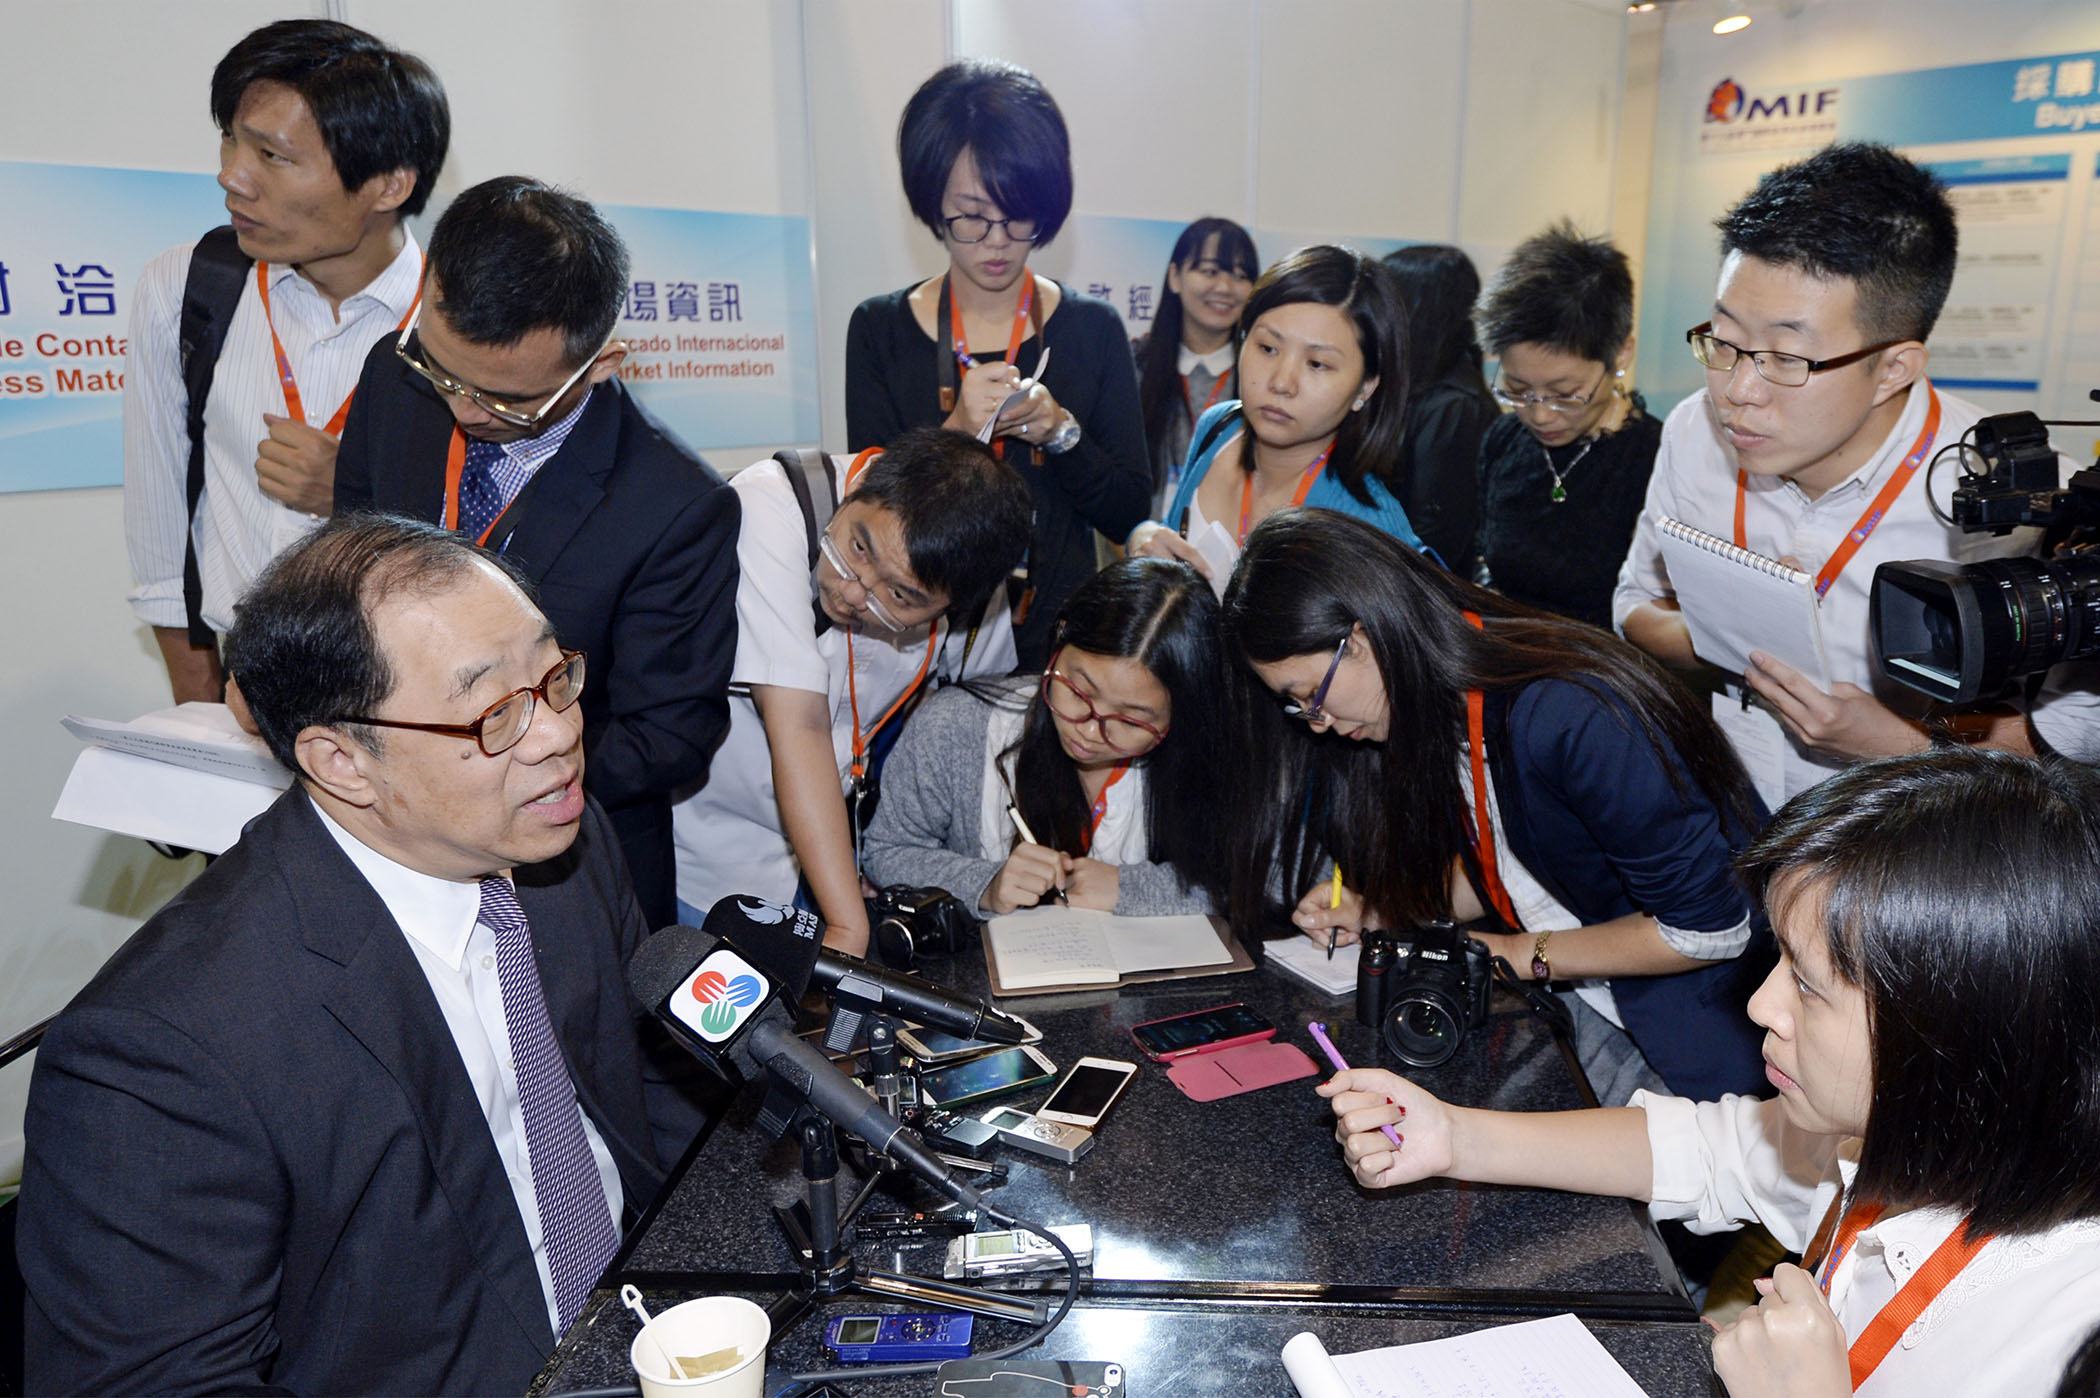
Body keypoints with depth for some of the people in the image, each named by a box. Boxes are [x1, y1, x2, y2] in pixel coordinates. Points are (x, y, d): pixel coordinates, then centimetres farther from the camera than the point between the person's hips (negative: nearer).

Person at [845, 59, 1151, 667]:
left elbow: (1128, 513, 3)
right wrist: (956, 432, -16)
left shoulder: (1092, 328, 4)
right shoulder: (879, 330, 4)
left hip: (1060, 637, 1)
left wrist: (1061, 432, -12)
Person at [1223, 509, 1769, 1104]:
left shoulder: (1570, 719, -30)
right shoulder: (1444, 709, -3)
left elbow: (1712, 929, -23)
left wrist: (1522, 956, -15)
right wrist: (1376, 911, -2)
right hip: (1582, 1007, 7)